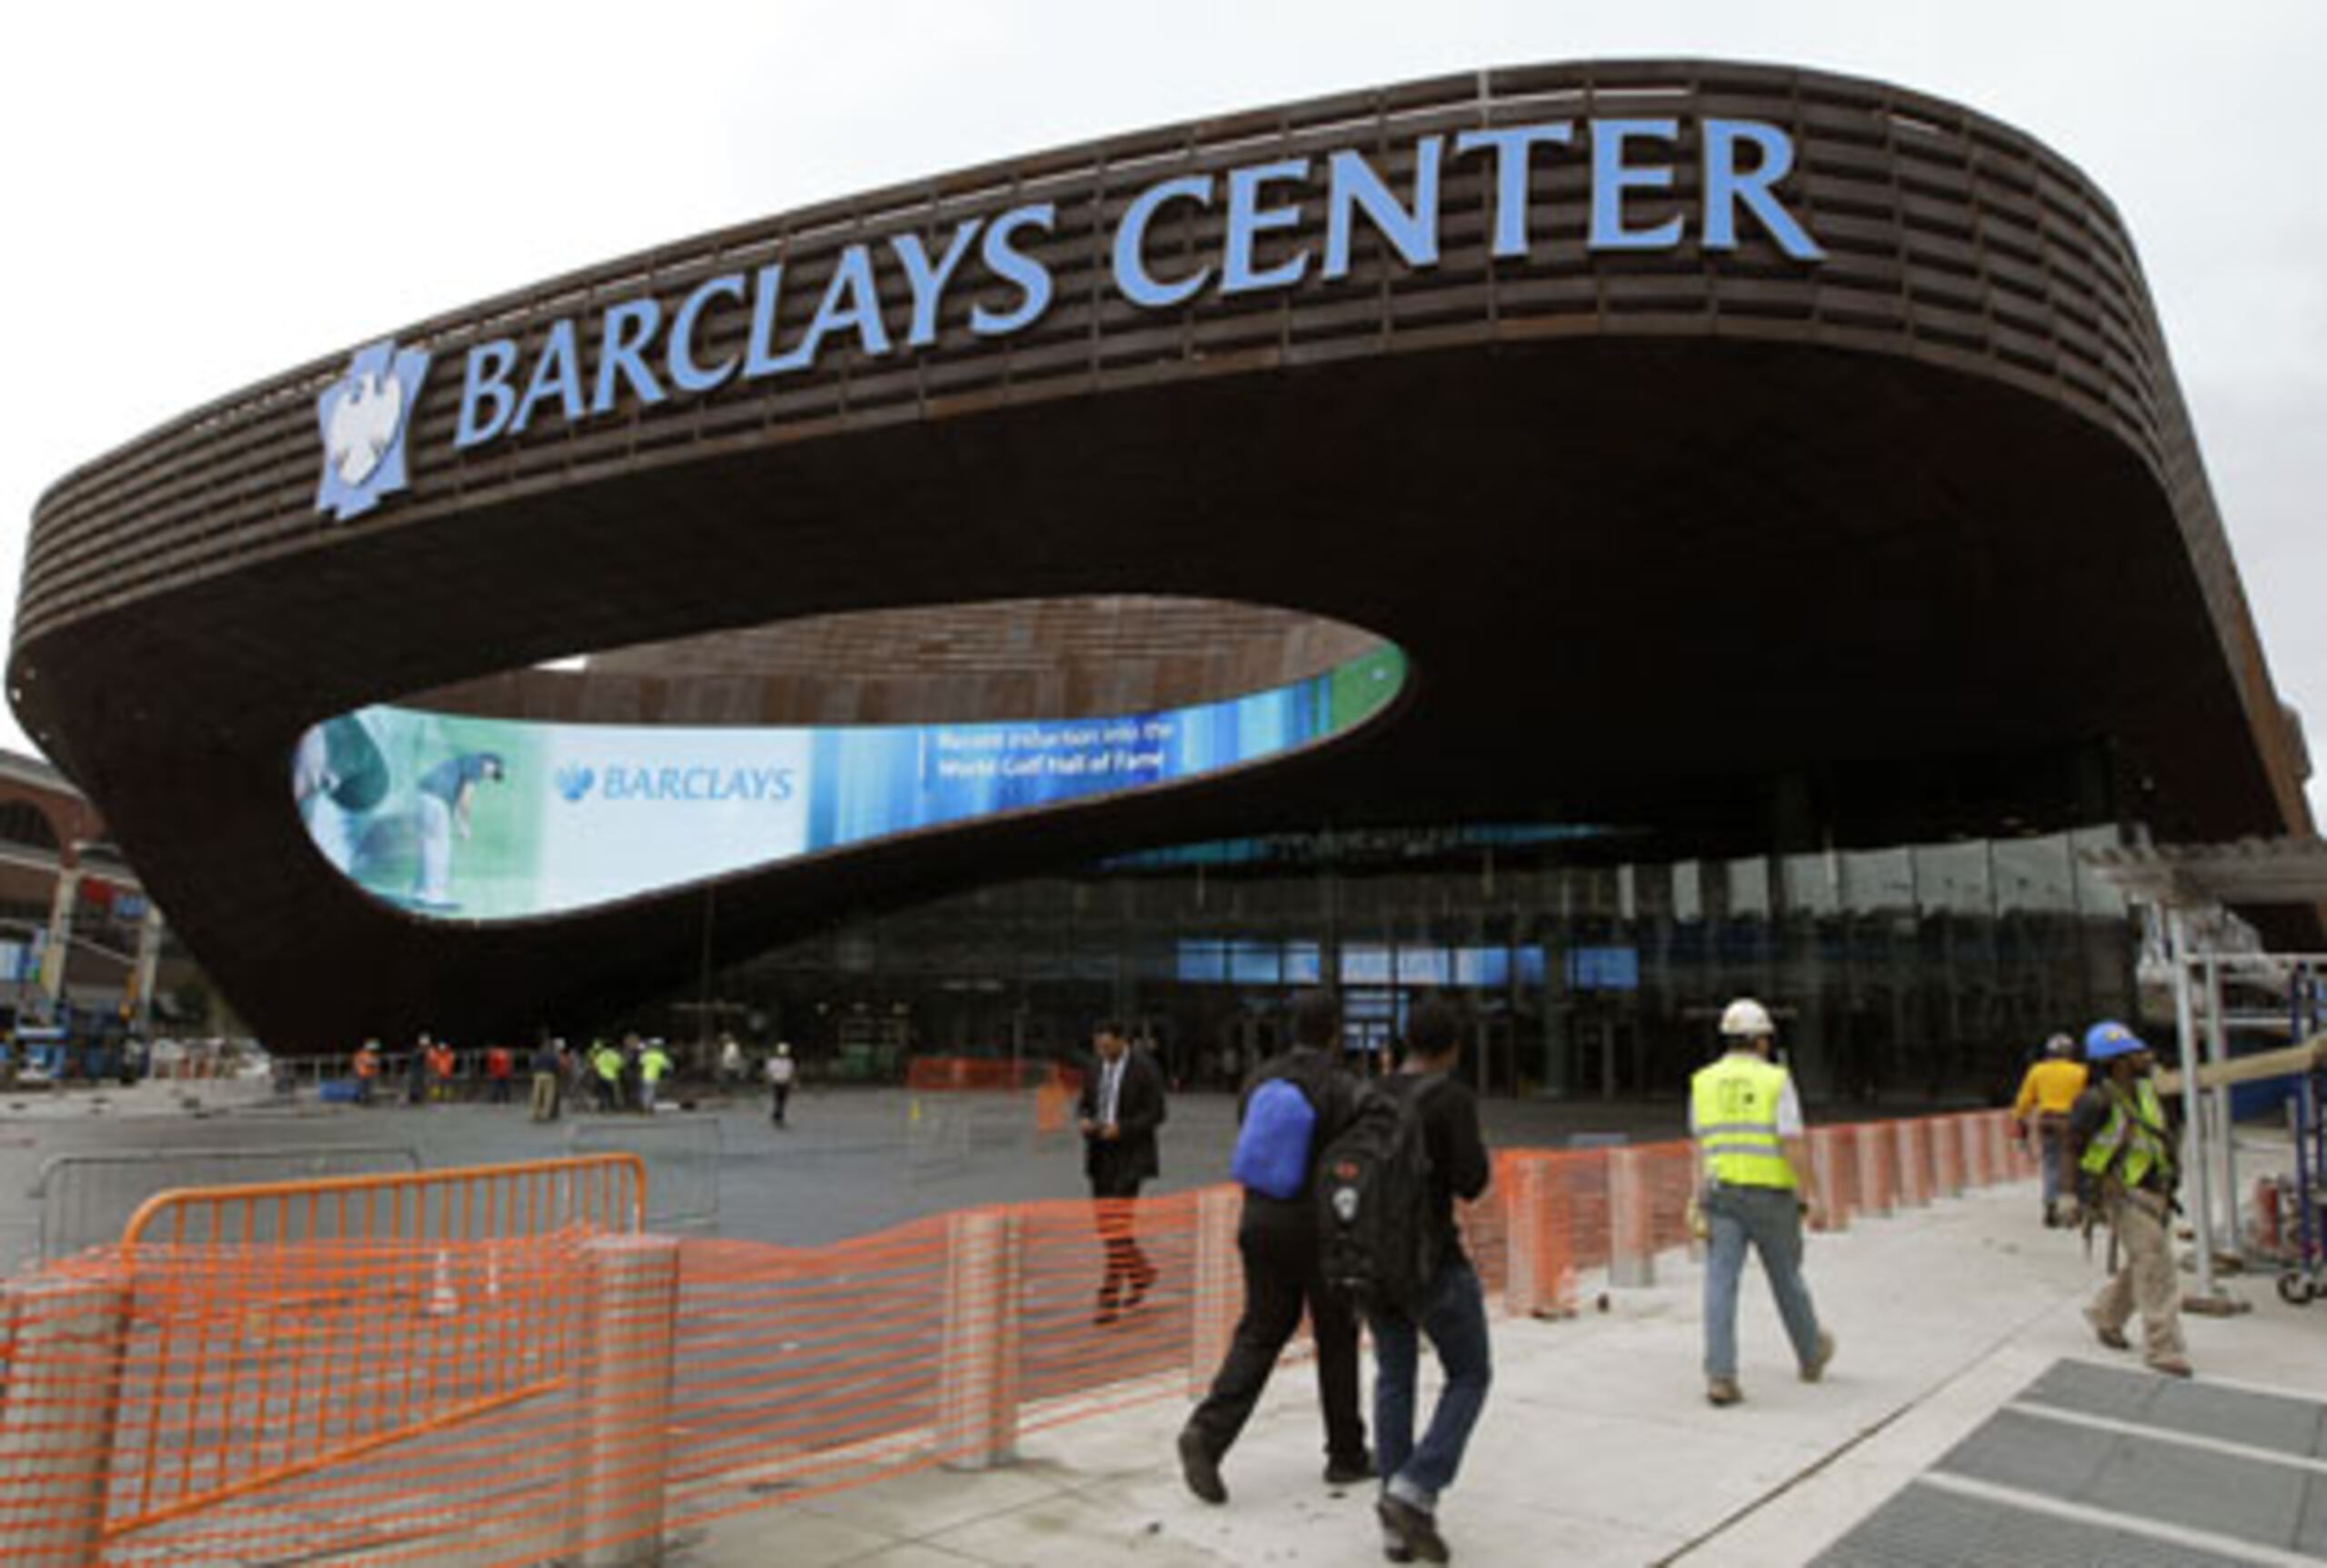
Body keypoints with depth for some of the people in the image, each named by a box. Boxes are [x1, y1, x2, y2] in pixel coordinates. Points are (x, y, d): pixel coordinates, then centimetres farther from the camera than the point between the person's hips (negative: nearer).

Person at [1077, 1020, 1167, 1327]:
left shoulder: (1146, 1069, -11)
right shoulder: (1096, 1068, 8)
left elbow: (1156, 1115, -12)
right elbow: (1084, 1105, 14)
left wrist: (1121, 1128, -23)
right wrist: (1084, 1121, -9)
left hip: (1131, 1155, -7)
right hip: (1101, 1155, 7)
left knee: (1118, 1225, -11)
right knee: (1107, 1222, 10)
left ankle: (1110, 1299, -5)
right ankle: (1141, 1274, 33)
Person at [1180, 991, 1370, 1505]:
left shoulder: (1260, 1079, 4)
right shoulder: (1340, 1088, -13)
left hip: (1261, 1224, 5)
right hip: (1321, 1230, -4)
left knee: (1259, 1333, 10)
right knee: (1336, 1341, 12)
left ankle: (1208, 1431, -7)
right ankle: (1347, 1455, 25)